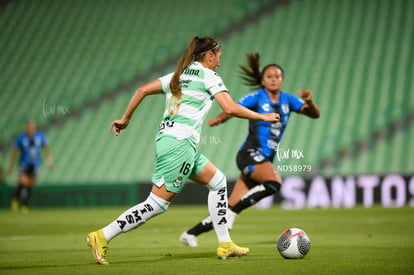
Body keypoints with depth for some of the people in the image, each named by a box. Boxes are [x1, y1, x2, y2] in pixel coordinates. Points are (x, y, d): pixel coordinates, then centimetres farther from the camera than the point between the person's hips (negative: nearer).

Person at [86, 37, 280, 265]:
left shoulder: (178, 75, 19)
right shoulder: (209, 77, -2)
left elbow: (142, 90, 13)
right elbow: (230, 109, -12)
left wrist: (125, 119, 20)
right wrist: (262, 117, -1)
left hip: (165, 139, 10)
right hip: (180, 144, -10)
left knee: (218, 181, 18)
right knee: (157, 204, -8)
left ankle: (225, 245, 18)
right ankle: (102, 237, -10)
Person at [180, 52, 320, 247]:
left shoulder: (287, 100, 12)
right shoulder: (257, 98, -1)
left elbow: (315, 114, 6)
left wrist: (309, 101, -16)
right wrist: (219, 119, -31)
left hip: (266, 160, 5)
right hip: (250, 154, -5)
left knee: (232, 208, -1)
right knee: (274, 182, -33)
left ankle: (190, 234, 8)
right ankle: (231, 211, -21)